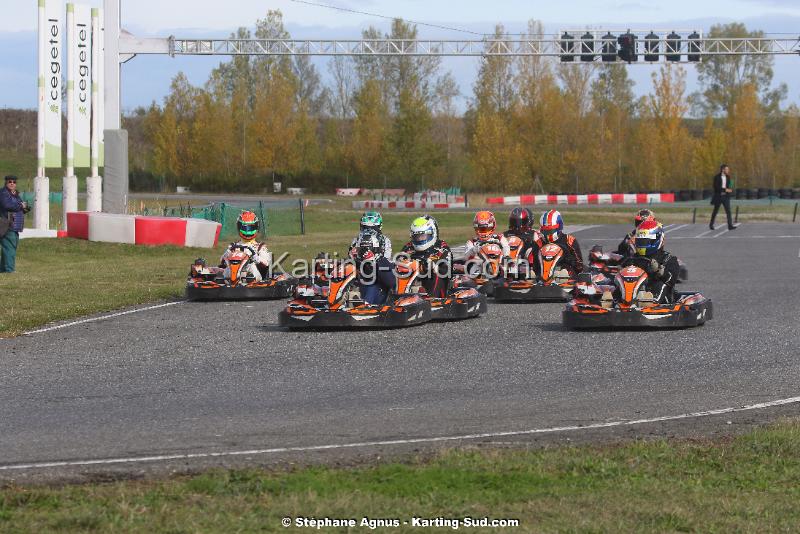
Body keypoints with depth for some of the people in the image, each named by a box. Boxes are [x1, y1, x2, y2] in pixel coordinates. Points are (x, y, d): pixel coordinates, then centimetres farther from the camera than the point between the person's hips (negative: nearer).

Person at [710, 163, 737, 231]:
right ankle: (711, 224, 27)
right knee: (715, 211, 9)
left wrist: (730, 190, -11)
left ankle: (730, 225, -16)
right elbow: (716, 187, -18)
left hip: (725, 196, 3)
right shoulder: (717, 177, -9)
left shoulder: (728, 177, 6)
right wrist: (725, 190, -23)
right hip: (718, 196, -3)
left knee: (728, 210, -10)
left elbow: (729, 187, 13)